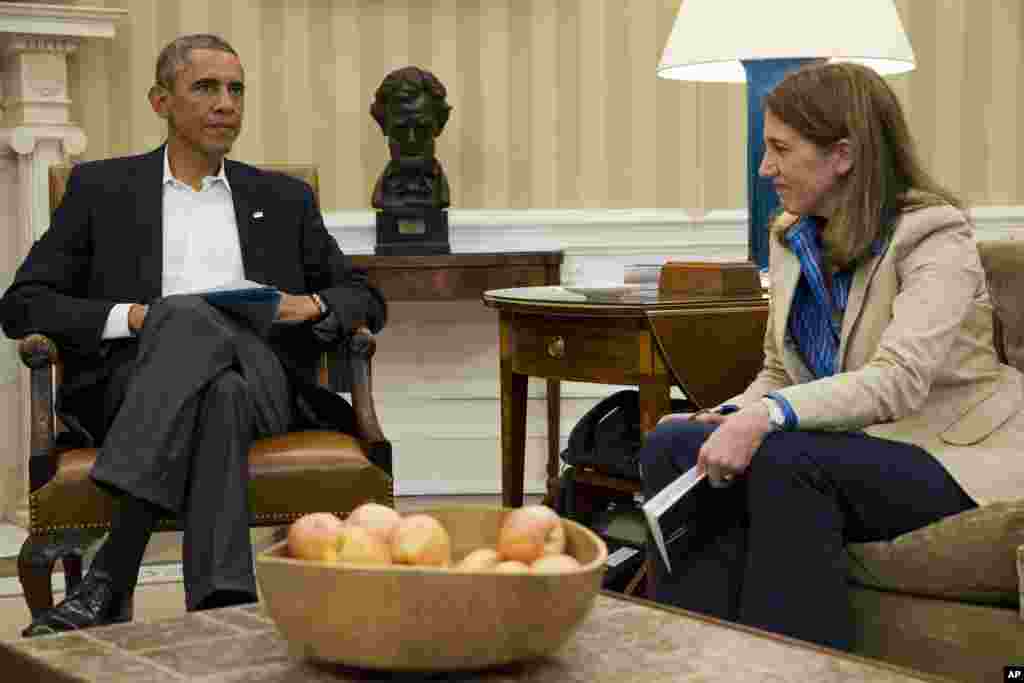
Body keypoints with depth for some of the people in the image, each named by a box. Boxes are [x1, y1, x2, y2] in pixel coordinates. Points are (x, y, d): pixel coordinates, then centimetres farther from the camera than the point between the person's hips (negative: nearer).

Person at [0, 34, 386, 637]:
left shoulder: (284, 199, 24)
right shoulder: (101, 187, 18)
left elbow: (367, 300, 22)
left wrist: (312, 306, -2)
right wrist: (134, 317, -7)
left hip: (260, 380, 1)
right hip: (133, 386, -1)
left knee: (192, 320, -36)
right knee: (191, 316, -38)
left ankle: (109, 582, -44)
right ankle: (225, 605, -47)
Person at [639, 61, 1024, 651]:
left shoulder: (935, 237, -14)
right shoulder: (791, 238, 8)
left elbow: (899, 380, -29)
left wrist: (769, 415, -42)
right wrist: (733, 415, -10)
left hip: (949, 455, -6)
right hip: (847, 444, 7)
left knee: (784, 462, -34)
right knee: (670, 443, -16)